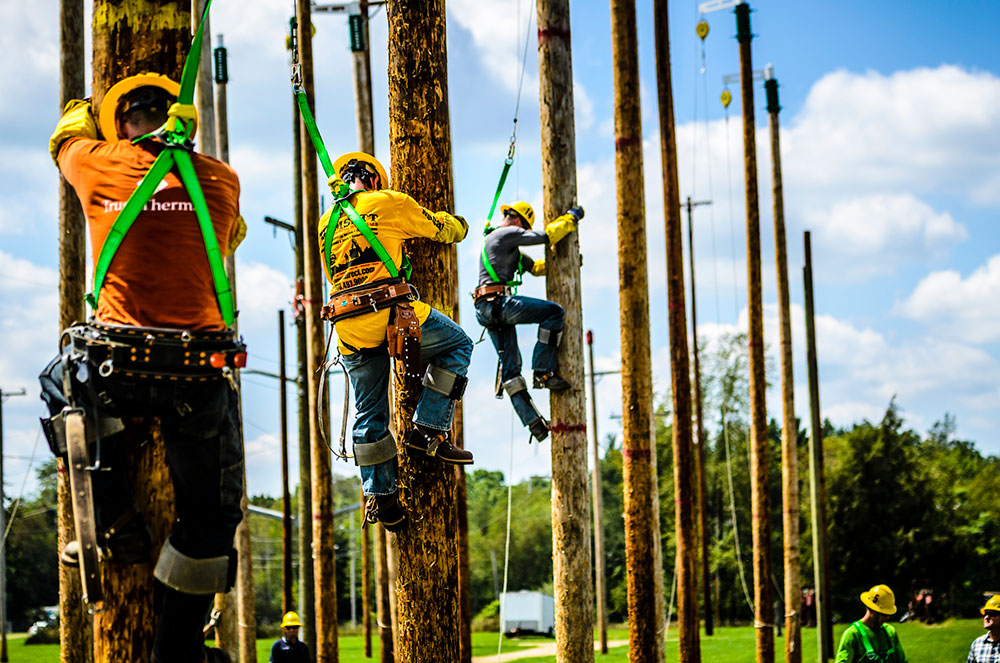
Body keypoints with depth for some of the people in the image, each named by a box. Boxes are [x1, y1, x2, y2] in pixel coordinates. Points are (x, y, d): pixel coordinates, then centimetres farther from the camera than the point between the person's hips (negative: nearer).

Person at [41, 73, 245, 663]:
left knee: (63, 384, 34)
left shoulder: (99, 165, 3)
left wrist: (88, 107, 52)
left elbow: (69, 133, 28)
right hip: (203, 376, 0)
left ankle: (116, 520, 22)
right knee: (211, 518, 16)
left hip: (119, 369, 0)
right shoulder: (222, 180, 4)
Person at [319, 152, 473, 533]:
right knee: (458, 345, 13)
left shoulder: (326, 223, 22)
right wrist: (459, 226, 37)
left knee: (369, 414, 13)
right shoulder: (386, 202, 5)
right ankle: (429, 430, 3)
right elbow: (442, 229, 14)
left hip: (348, 325, 6)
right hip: (390, 311, -6)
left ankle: (380, 497, 12)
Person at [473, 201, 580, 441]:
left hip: (489, 311, 11)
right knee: (554, 312, -9)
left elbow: (535, 266, 34)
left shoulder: (501, 242, 30)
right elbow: (546, 235, -8)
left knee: (510, 366, 6)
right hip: (499, 302, -11)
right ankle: (543, 372, -11)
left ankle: (532, 420, 6)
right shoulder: (507, 234, -2)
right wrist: (572, 217, 5)